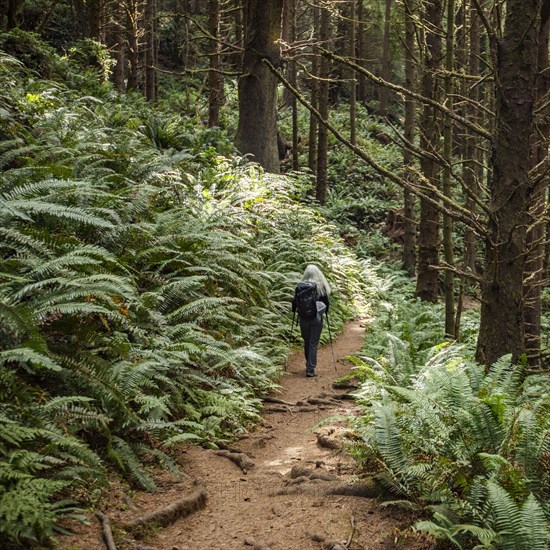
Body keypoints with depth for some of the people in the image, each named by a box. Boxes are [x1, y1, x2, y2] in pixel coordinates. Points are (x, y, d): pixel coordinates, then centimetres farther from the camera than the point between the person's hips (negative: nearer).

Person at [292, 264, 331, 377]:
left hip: (303, 318, 2)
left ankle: (309, 365, 30)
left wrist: (294, 311, 22)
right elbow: (326, 302, 0)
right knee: (313, 344, 0)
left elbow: (295, 301, 3)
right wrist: (325, 311, 19)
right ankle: (310, 369, -5)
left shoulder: (299, 286, -3)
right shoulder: (321, 286, -6)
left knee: (307, 342, 18)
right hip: (316, 318, -2)